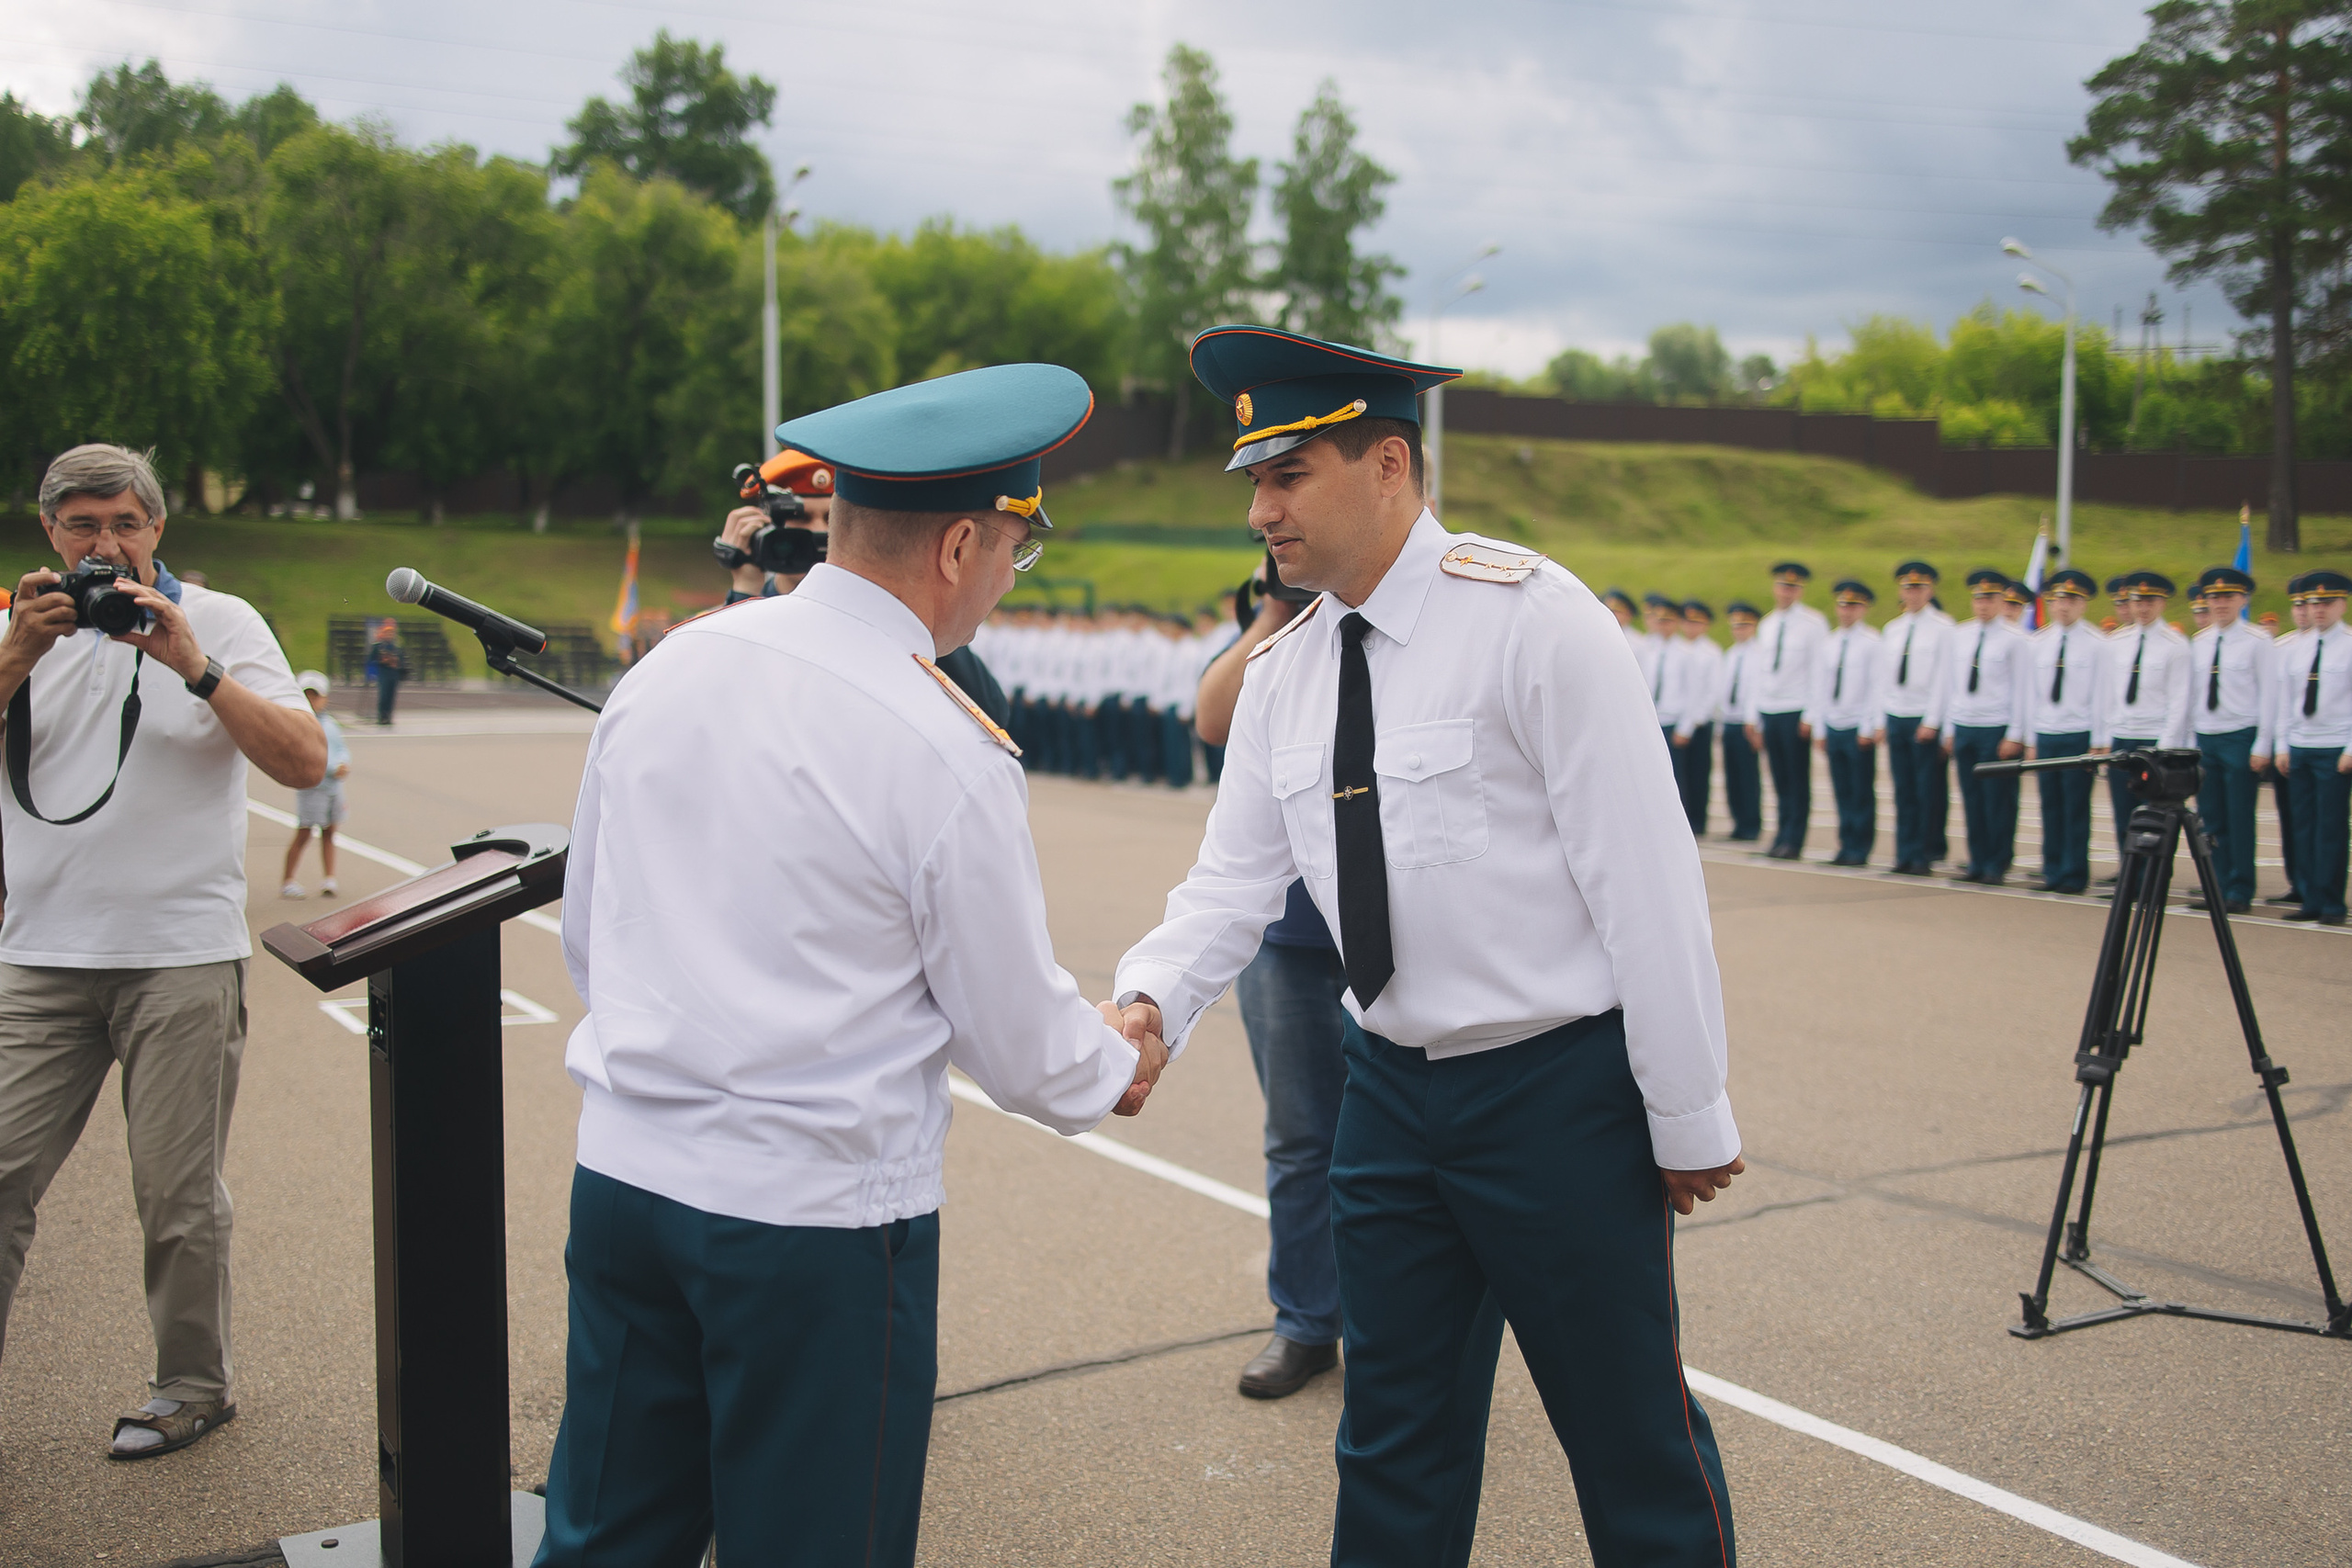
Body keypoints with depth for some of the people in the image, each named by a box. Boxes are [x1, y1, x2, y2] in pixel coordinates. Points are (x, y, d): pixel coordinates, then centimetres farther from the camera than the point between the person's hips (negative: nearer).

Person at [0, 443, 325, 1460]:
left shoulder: (219, 622, 3)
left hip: (182, 960, -3)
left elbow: (304, 763, -8)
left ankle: (194, 1385, 18)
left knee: (179, 1201, 2)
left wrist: (195, 668, -17)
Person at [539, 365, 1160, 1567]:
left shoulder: (665, 668, 2)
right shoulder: (949, 755, -16)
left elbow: (585, 935, 12)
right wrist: (1117, 1070, 15)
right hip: (817, 1218, -6)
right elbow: (1018, 1044, -6)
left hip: (622, 1167, 6)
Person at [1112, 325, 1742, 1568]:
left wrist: (1687, 1118, -12)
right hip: (1389, 1084, 6)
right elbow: (1235, 880, 7)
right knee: (1396, 1439, 17)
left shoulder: (1528, 616, -15)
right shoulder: (1280, 672, 5)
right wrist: (1152, 999, -13)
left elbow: (1643, 872, -15)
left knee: (1633, 1437, 8)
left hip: (1561, 1089, -6)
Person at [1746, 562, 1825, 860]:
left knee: (1798, 778, -3)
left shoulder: (1812, 622, -2)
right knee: (1780, 780, 6)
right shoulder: (1765, 625, 15)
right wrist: (1755, 718, 14)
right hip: (1768, 712, 5)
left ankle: (1793, 841, -1)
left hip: (1797, 712, -5)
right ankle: (1782, 836, 10)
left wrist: (1811, 715, -12)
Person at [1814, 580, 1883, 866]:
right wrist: (1820, 729, 11)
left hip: (1859, 728, -5)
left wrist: (1869, 728, -11)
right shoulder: (1829, 645, 13)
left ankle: (1860, 850, 3)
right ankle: (1846, 845, 11)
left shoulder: (1872, 643, -3)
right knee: (1842, 791, 6)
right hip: (1833, 727, 5)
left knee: (1862, 792, -2)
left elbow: (1877, 688, -6)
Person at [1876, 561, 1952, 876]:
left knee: (1930, 789, -2)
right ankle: (1906, 854, 8)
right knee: (1903, 789, 5)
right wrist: (1882, 717, 9)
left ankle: (1927, 853, 4)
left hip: (1927, 720, -5)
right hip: (1896, 718, 5)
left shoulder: (1942, 627, -2)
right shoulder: (1891, 630, 14)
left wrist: (1931, 721, -12)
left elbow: (1943, 677, -7)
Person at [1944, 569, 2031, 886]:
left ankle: (1997, 866, 6)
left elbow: (2021, 690, -3)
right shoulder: (1959, 636, 12)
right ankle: (1977, 862, 14)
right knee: (1971, 799, 6)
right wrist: (1949, 729, 11)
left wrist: (2015, 735, -8)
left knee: (1998, 800, -1)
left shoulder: (2014, 639, -2)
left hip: (1997, 729, -4)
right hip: (1963, 728, 5)